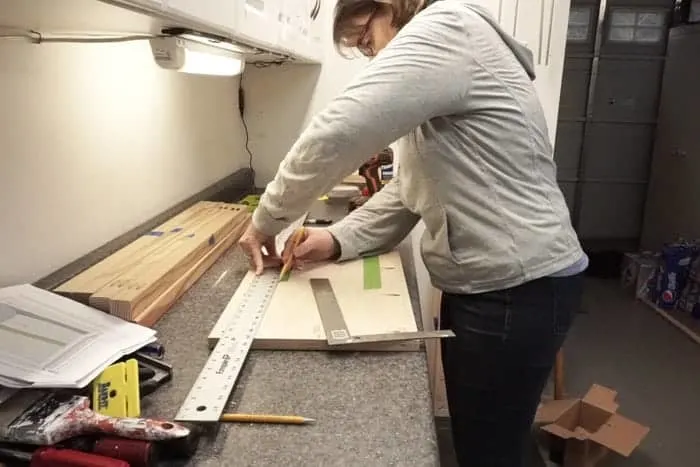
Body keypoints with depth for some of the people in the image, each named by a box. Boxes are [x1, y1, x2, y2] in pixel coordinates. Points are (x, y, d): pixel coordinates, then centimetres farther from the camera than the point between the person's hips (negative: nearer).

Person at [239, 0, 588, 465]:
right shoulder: (441, 56, 20)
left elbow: (340, 130, -25)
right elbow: (409, 190, 14)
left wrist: (266, 221, -12)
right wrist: (339, 239, 0)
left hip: (518, 289, -10)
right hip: (482, 283, 10)